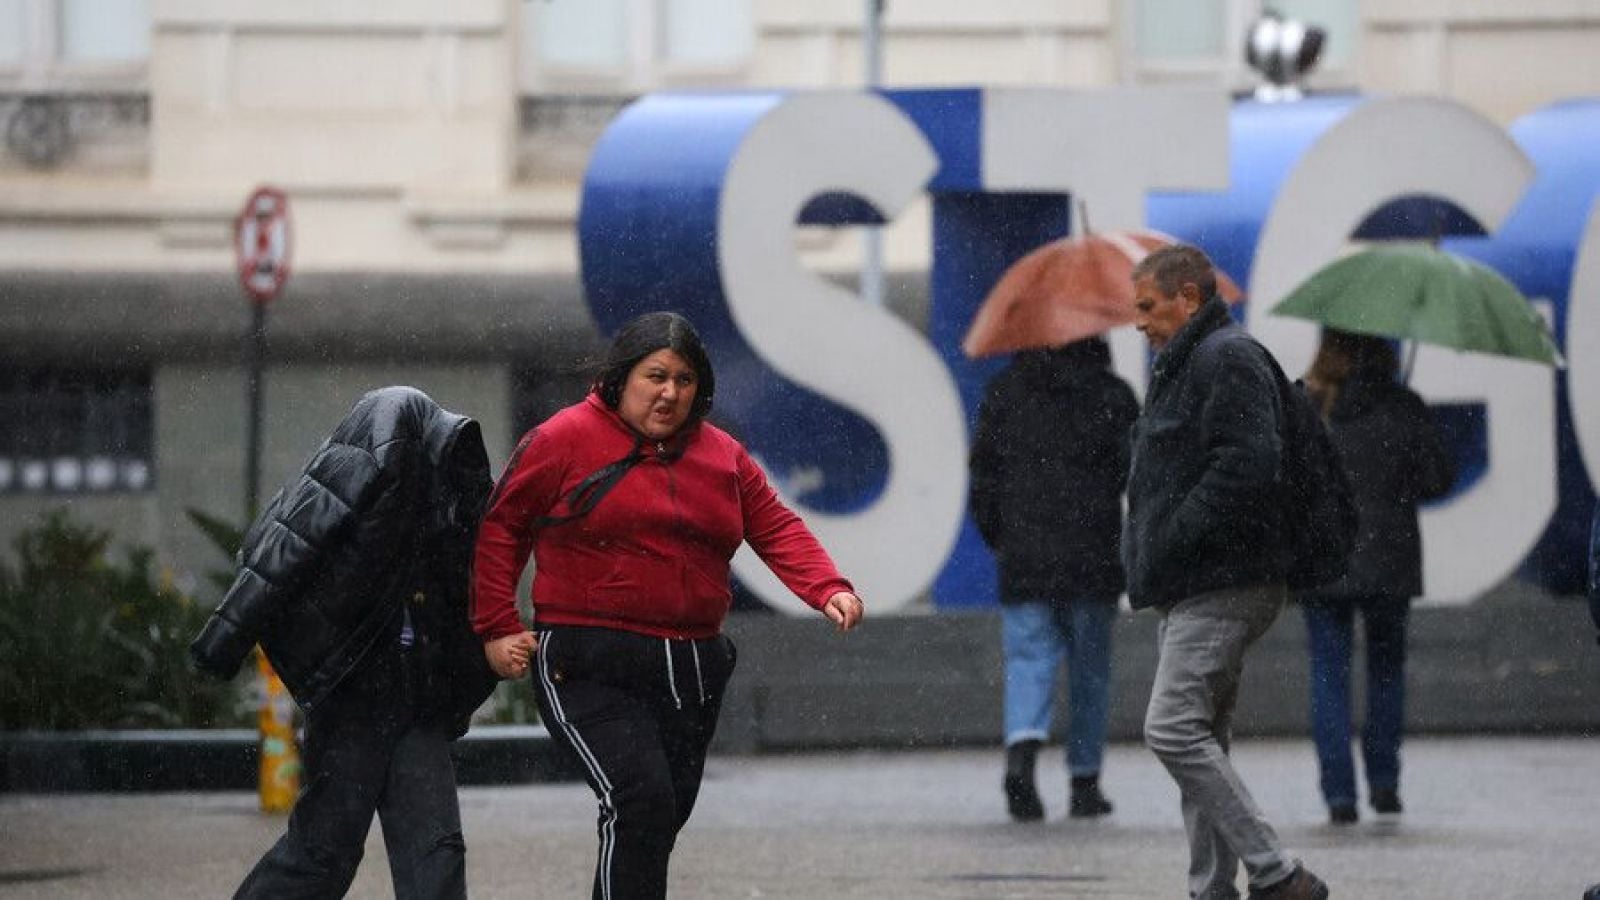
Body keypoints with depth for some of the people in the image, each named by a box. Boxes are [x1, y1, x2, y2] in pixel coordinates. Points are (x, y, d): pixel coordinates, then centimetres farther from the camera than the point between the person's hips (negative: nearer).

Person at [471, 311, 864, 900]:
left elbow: (776, 529, 10)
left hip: (693, 669, 6)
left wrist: (828, 589, -9)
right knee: (639, 798, -24)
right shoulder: (566, 439, -2)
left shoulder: (722, 455, 13)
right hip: (589, 668, -6)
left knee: (660, 823, 12)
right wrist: (498, 627, -4)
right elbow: (500, 526, 3)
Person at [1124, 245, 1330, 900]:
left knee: (1174, 729, -16)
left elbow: (1249, 465, -23)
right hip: (1190, 589, 11)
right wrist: (1148, 559, 13)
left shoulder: (1228, 360, -11)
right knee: (1197, 737, 10)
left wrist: (1173, 539, -19)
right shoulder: (1182, 365, 22)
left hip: (1223, 585, -11)